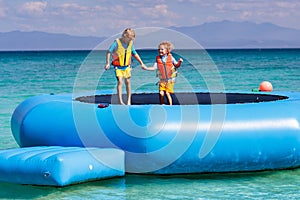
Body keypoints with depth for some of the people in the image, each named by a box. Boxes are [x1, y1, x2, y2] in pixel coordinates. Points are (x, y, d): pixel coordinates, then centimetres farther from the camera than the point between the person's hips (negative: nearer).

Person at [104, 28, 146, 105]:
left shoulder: (130, 43, 0)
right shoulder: (117, 42, -15)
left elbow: (135, 54, 14)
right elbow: (108, 52, -8)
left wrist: (141, 63, 17)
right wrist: (107, 63, -13)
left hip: (127, 66, 4)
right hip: (118, 66, -4)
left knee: (128, 82, 7)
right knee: (120, 82, -15)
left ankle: (129, 100, 17)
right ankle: (120, 101, -15)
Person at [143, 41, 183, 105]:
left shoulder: (170, 58, -1)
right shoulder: (158, 59, 1)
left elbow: (176, 65, 6)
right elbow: (154, 68, -3)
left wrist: (179, 62, -13)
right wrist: (146, 68, -13)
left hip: (170, 80, -2)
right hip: (162, 80, 2)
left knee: (167, 93, -11)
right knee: (161, 93, -11)